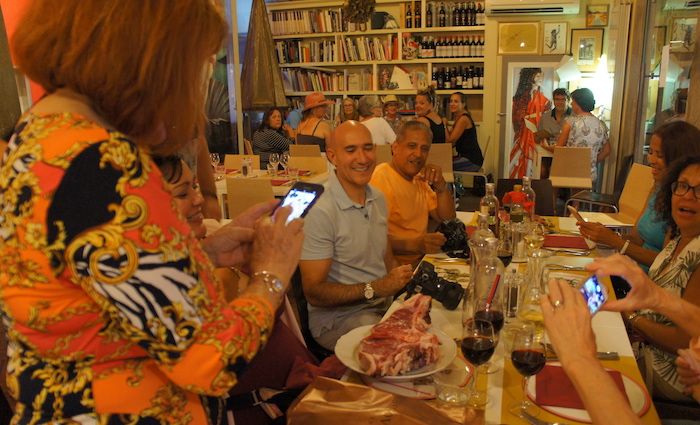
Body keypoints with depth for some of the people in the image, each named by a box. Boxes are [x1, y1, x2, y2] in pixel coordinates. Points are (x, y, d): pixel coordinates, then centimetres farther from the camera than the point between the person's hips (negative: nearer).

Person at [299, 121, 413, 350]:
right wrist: (375, 289, -22)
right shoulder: (320, 212, -19)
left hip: (386, 305, 8)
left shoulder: (378, 198, 9)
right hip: (337, 318, -7)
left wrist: (404, 281, -4)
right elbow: (314, 293, -16)